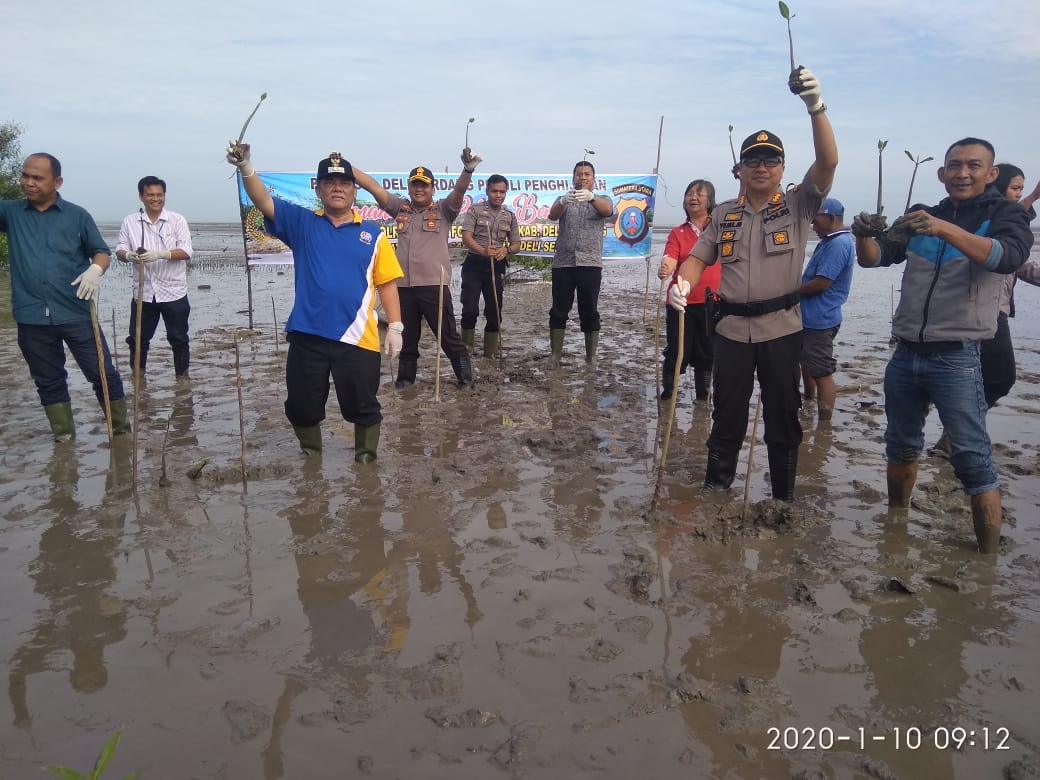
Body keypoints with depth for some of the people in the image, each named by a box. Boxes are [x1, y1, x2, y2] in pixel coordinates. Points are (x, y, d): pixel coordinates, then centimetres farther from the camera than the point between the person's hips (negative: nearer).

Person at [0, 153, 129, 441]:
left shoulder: (77, 215, 2)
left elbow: (101, 251, 4)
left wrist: (95, 270, -17)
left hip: (77, 313, -2)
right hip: (32, 318, 2)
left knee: (103, 374, 2)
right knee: (48, 381, 13)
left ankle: (120, 428, 17)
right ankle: (63, 436, 25)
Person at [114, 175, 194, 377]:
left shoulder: (177, 221, -2)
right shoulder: (130, 222, 4)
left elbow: (186, 252, -10)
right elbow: (120, 251, 4)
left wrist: (159, 253, -24)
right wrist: (129, 255, -20)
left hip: (173, 292, -2)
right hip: (143, 292, 2)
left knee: (178, 338, 8)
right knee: (137, 339, 8)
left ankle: (182, 376, 22)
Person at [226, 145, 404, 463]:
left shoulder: (372, 233, 5)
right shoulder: (301, 223, 7)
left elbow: (387, 282, 5)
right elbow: (264, 202, -6)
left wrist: (395, 326, -2)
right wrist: (246, 168, -25)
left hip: (358, 338, -1)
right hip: (307, 335, 1)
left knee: (363, 407, 8)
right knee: (302, 407, 13)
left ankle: (366, 460, 28)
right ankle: (310, 457, 36)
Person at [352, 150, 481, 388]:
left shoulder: (443, 210, 3)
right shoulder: (400, 208, 13)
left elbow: (459, 191, -13)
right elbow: (373, 186, 9)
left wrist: (467, 170, -33)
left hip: (435, 284, -4)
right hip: (403, 285, 4)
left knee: (448, 336, 4)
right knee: (407, 337, 16)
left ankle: (465, 375, 16)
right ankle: (405, 376, 29)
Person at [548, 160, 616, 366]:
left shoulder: (601, 200, 11)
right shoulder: (563, 200, 13)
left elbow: (607, 210, -14)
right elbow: (552, 215, -10)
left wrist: (591, 197, -36)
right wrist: (563, 201, -33)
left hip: (590, 264, -1)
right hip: (563, 264, 1)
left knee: (589, 313, 1)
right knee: (558, 311, 3)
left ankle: (591, 358, 8)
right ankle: (555, 356, 10)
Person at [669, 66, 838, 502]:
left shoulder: (798, 205, 2)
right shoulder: (723, 215, 11)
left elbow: (828, 162, -12)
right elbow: (699, 257, 8)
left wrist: (815, 106, -26)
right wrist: (683, 282, -15)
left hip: (782, 327, -2)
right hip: (731, 327, 2)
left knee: (783, 417, 7)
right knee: (726, 414, 11)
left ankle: (784, 497, 21)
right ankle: (715, 488, 25)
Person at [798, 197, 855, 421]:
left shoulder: (839, 244, -19)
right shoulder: (828, 241, 15)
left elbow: (821, 283, -23)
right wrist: (795, 289, 5)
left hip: (820, 320, -11)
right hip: (809, 317, 11)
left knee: (822, 373, -5)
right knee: (807, 363, 24)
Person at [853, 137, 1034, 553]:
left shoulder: (1004, 214, 0)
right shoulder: (920, 216, 12)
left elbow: (1008, 256, -21)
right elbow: (875, 257, 2)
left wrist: (943, 229, -36)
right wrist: (865, 235, -22)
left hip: (957, 359, -5)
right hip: (905, 354, 5)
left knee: (973, 460, -7)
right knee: (901, 447, 17)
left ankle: (990, 555, 0)